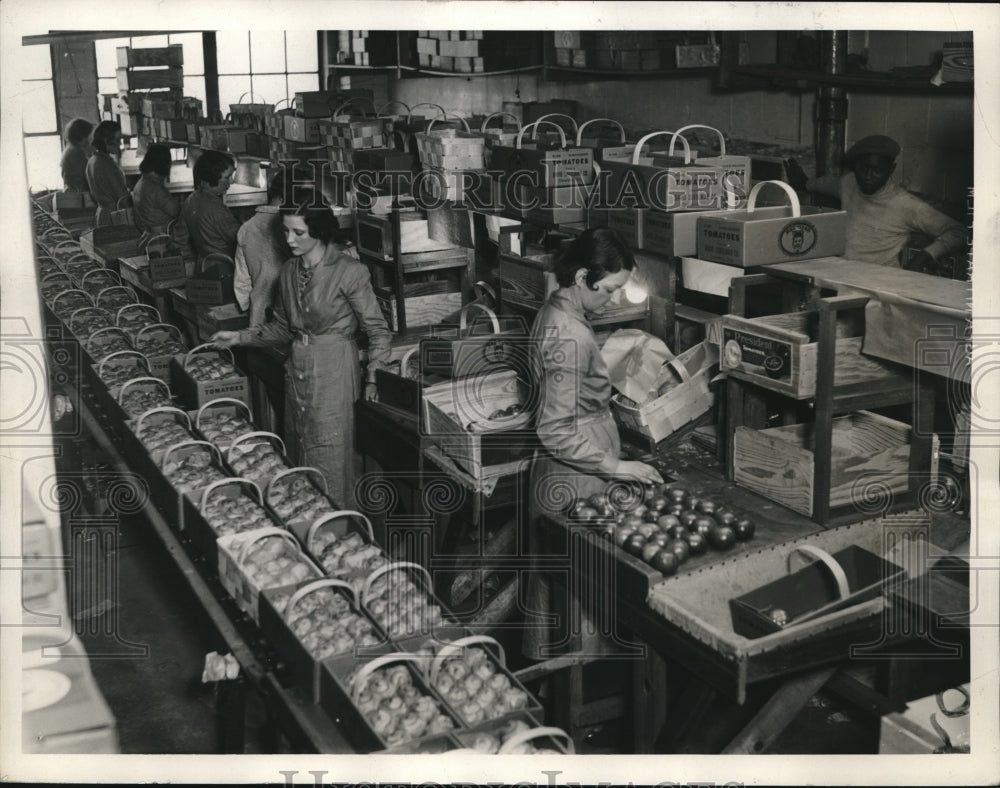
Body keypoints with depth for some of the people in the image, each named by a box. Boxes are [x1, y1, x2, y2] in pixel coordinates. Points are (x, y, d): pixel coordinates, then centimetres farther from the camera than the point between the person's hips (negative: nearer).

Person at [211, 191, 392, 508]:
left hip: (334, 373, -6)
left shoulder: (349, 272, -13)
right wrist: (240, 337, 8)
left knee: (329, 463, -2)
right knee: (301, 459, 11)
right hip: (296, 370, 6)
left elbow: (378, 331, -9)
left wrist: (373, 380, -15)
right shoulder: (289, 271, 7)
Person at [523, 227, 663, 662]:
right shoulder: (571, 337, -25)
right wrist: (615, 466, -21)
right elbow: (557, 433, -25)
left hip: (553, 480, 10)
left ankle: (542, 663, 36)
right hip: (574, 485, -10)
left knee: (550, 579, 21)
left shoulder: (553, 313, 6)